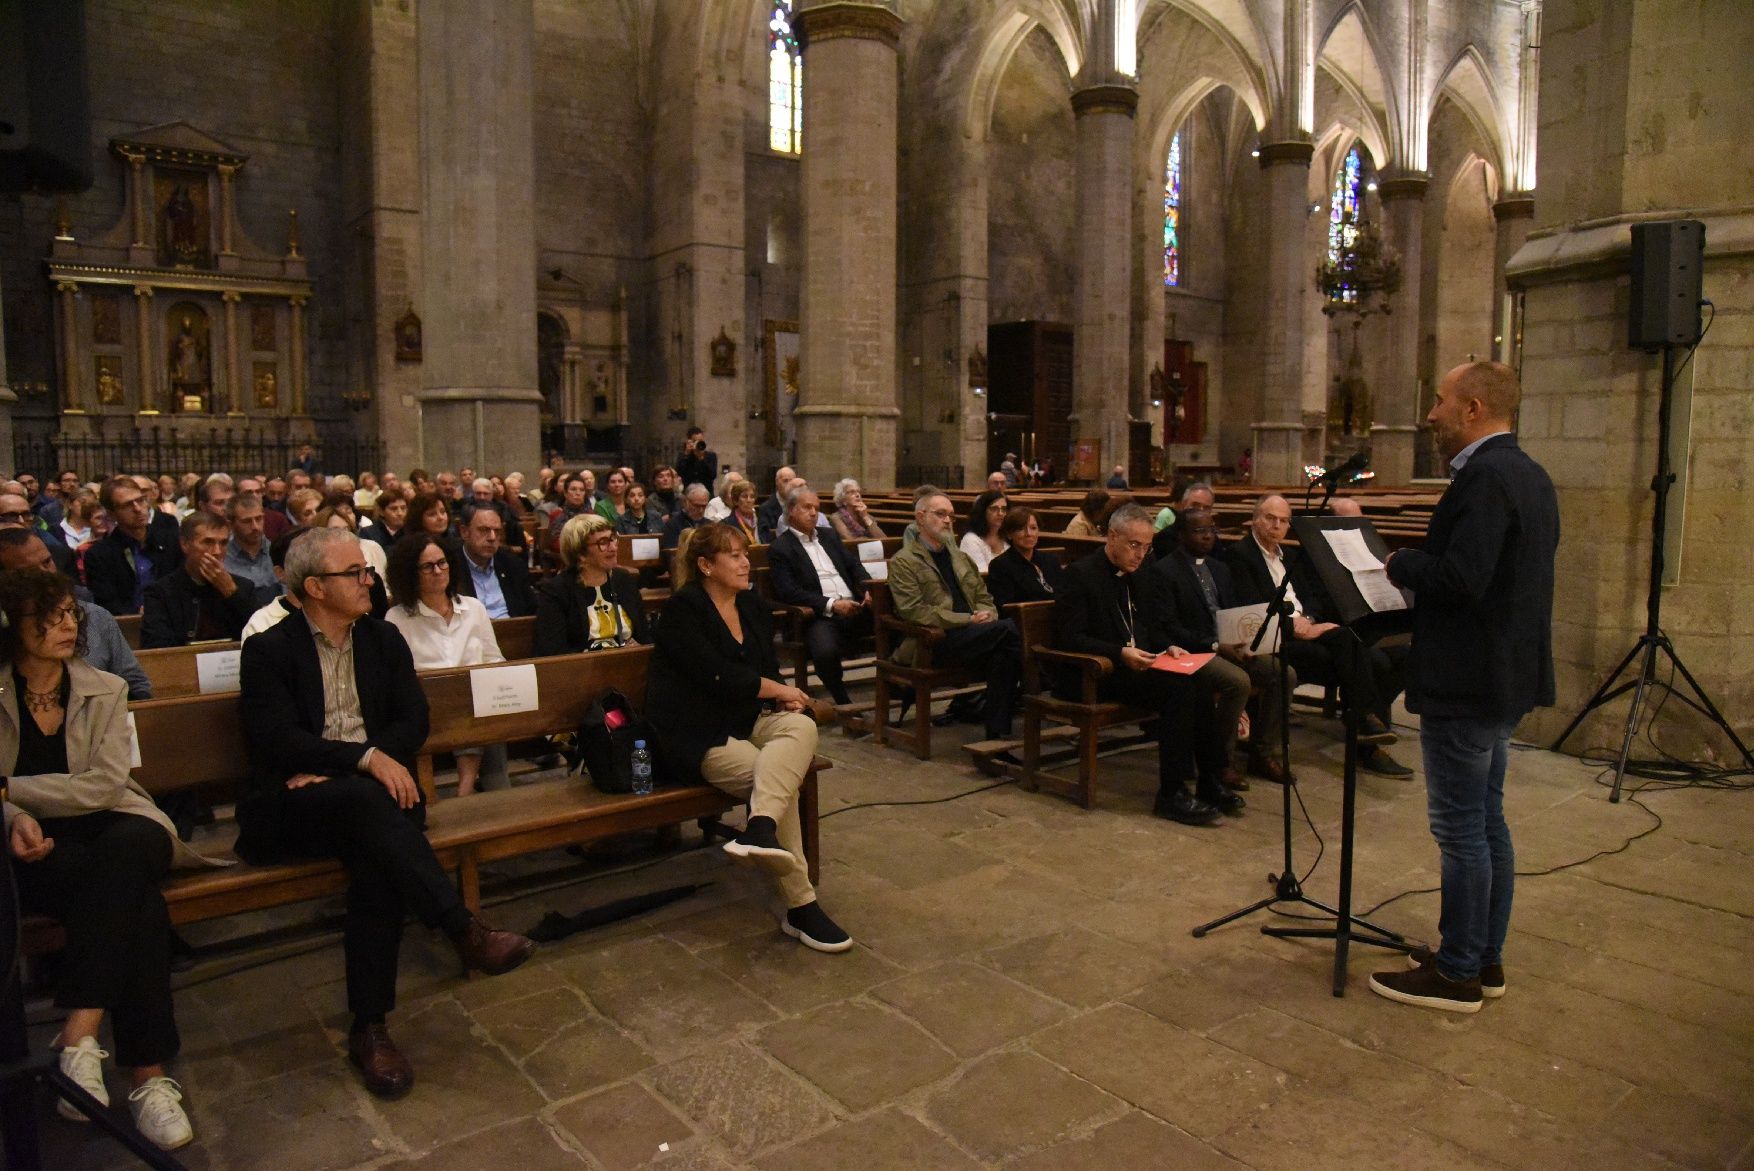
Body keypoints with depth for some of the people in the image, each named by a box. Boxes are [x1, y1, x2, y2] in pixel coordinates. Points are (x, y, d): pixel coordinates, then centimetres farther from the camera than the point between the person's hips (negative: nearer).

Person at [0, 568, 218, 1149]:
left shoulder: (105, 690, 8)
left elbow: (105, 784, -5)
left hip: (114, 829, 1)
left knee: (125, 847, -38)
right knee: (136, 900, -33)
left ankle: (78, 1037, -40)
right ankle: (149, 1076, -35)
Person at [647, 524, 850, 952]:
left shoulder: (752, 607, 15)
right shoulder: (683, 610, -7)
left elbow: (769, 669, 16)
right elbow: (716, 677, -17)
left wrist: (784, 697, -8)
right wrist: (778, 690, -6)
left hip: (749, 720, 6)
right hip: (699, 735, -6)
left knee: (802, 726, -28)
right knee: (779, 778, -28)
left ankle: (761, 828, -48)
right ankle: (800, 906, -23)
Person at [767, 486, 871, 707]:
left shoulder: (828, 536, 23)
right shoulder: (781, 548, 3)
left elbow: (853, 565, 21)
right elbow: (788, 592, -8)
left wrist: (869, 590, -1)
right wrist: (831, 604, -17)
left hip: (855, 607, 6)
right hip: (821, 616, -6)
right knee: (826, 652, -36)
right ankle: (844, 703, -9)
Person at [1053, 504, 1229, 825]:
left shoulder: (1141, 578, 17)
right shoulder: (1080, 574, -8)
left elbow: (1153, 629, 23)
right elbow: (1069, 638, -14)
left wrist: (1167, 647, 0)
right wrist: (1121, 653, -25)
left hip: (1140, 664, 8)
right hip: (1093, 676, -7)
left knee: (1201, 683, -19)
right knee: (1179, 688, -27)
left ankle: (1211, 782, -9)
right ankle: (1171, 794, -22)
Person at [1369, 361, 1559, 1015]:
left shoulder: (1485, 478, -20)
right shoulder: (1530, 475, 13)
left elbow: (1460, 579, -29)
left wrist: (1398, 563, -12)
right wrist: (1418, 566, 10)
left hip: (1466, 685, -11)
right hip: (1505, 678, 11)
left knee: (1461, 831, 0)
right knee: (1487, 822, 17)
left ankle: (1457, 973, 11)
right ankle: (1486, 959, 29)